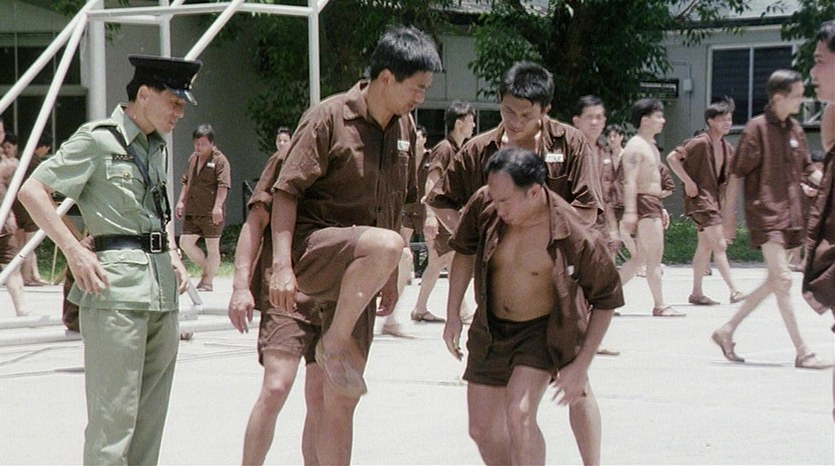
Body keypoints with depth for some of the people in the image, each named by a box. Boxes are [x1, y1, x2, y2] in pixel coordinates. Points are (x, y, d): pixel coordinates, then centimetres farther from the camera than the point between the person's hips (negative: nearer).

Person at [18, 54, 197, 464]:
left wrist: (172, 254, 15)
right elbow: (31, 190, -10)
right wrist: (74, 251, -15)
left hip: (162, 284, 8)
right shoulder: (98, 139, -5)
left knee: (151, 413, 11)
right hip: (117, 282, -8)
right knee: (113, 415, -9)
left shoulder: (157, 148, 18)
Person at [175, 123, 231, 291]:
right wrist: (181, 201, 14)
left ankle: (208, 281, 9)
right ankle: (206, 269, 21)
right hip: (192, 211, 7)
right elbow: (186, 182, 23)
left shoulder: (220, 160, -9)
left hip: (211, 213, -7)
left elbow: (223, 185, -17)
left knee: (212, 247, 2)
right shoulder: (193, 158, 14)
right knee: (185, 242, 3)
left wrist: (218, 206, -26)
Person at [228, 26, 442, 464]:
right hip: (310, 251, -6)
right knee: (384, 243, -37)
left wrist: (390, 275, 21)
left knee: (341, 397, 4)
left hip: (355, 281, 6)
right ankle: (336, 342, -19)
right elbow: (286, 192, -13)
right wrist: (282, 264, -22)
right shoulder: (328, 118, -10)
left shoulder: (404, 128, 11)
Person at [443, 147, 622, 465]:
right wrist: (452, 315, 5)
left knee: (520, 415, -26)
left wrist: (580, 365, -14)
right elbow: (465, 251, 5)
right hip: (491, 329, 5)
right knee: (482, 431, 9)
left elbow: (605, 301, -12)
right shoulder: (484, 206, -18)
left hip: (542, 332, -5)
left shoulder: (575, 238, -27)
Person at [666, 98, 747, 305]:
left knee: (705, 246, 11)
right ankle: (733, 290, -15)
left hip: (717, 200, 9)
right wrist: (688, 182, -20)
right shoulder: (701, 143, -15)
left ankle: (697, 292, 17)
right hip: (701, 199, -9)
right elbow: (672, 158, -19)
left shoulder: (727, 148, 11)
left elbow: (732, 173, 25)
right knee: (719, 245, -13)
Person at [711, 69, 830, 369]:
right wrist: (729, 215, -6)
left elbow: (808, 170, 20)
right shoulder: (757, 128, -9)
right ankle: (802, 352, -11)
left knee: (775, 282, 11)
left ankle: (727, 331, 23)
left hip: (789, 214, 8)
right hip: (765, 212, -8)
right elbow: (736, 173, -6)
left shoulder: (794, 129, 12)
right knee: (782, 279, -12)